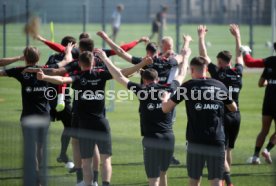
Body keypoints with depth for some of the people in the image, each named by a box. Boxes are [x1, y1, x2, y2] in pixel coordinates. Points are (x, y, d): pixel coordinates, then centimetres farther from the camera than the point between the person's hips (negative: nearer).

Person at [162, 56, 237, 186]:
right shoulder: (220, 86, 7)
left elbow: (166, 109, 3)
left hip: (196, 142, -1)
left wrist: (165, 98, 25)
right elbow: (233, 108, 22)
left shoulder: (188, 86, 0)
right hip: (217, 141, 1)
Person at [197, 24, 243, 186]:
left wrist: (201, 37, 7)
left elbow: (204, 56, -4)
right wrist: (237, 37, 32)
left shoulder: (218, 73, -10)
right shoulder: (238, 73, 3)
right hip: (236, 116, 6)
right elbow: (240, 56, 21)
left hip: (222, 116, -6)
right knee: (228, 150, 16)